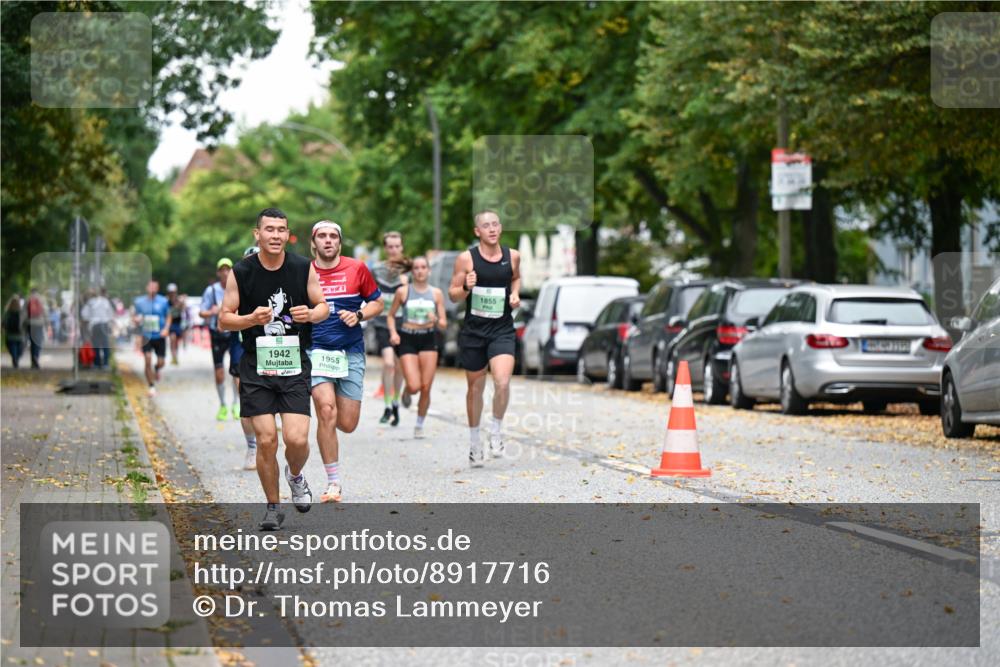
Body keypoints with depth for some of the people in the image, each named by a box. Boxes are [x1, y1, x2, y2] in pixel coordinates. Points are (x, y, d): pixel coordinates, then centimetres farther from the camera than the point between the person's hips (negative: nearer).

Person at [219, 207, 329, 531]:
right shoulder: (241, 272, -5)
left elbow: (323, 306, 10)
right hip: (256, 367, 0)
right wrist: (251, 319, -19)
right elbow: (224, 320, 0)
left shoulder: (304, 268, -2)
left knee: (297, 439, -11)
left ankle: (295, 475, 25)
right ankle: (273, 507, 15)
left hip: (295, 364, 0)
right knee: (266, 440, -4)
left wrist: (311, 314, -14)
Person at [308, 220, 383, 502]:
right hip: (316, 350, -1)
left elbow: (376, 302, 12)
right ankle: (333, 482, -10)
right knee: (326, 411, -20)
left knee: (347, 424, -1)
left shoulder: (356, 269, 3)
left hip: (351, 352, 1)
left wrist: (359, 315, -6)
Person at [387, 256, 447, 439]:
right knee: (414, 386, -14)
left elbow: (443, 324, 6)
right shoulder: (403, 291, 1)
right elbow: (391, 315, 10)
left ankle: (420, 425, 15)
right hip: (408, 339, -2)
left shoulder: (436, 293, 6)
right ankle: (406, 393, 24)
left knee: (426, 388, -3)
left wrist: (436, 320, -16)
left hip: (428, 340, 2)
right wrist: (393, 332, -8)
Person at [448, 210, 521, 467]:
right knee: (475, 387, 11)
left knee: (502, 381, -20)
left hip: (502, 330, 1)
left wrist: (515, 294, 3)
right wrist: (466, 288, -21)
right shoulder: (466, 259, -6)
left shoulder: (512, 256, 2)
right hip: (473, 330, 0)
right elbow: (453, 294, 0)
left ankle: (496, 430, 4)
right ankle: (474, 440, 29)